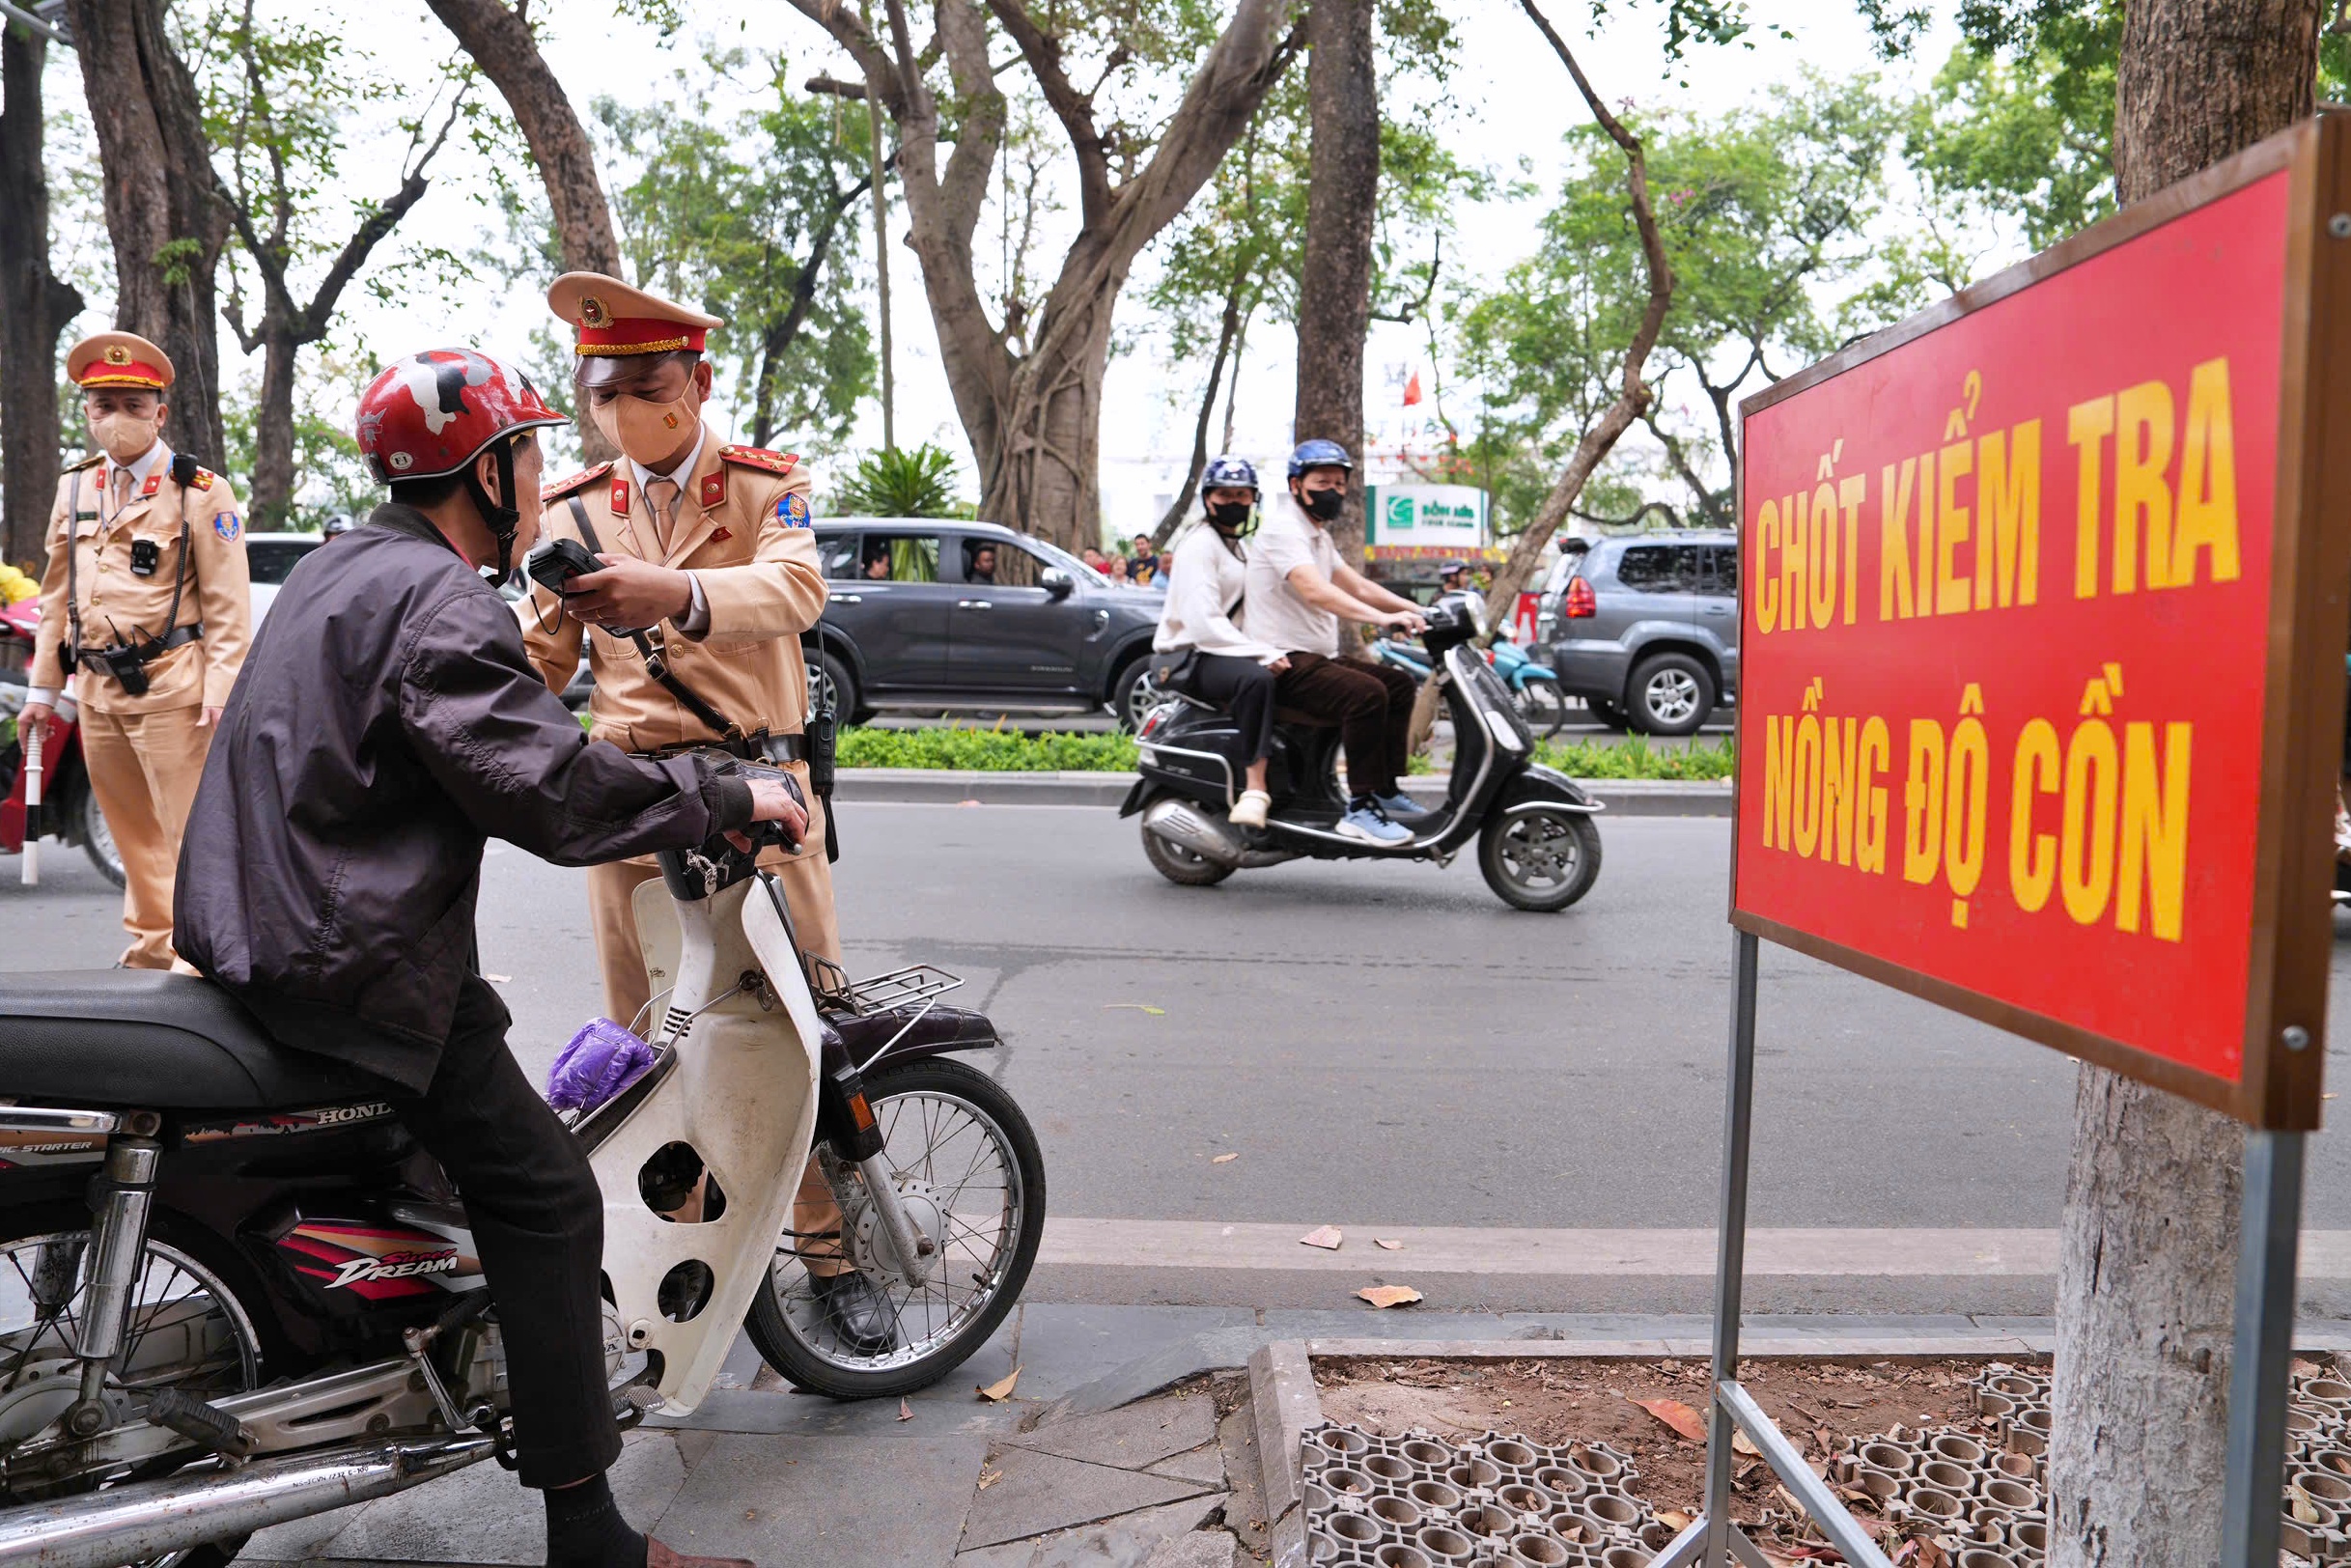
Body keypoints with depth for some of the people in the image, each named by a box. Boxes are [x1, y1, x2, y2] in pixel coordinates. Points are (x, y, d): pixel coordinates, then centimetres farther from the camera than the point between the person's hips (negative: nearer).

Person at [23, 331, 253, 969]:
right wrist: (42, 688, 16)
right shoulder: (74, 489, 16)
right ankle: (150, 944, 26)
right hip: (96, 689, 6)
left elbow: (228, 600, -8)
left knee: (189, 830, -6)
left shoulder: (201, 490, -3)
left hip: (171, 688, -6)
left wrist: (221, 688, -15)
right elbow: (57, 596, 19)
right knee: (132, 829, 14)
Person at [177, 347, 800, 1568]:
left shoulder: (337, 568, 15)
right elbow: (550, 788, -26)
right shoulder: (441, 600, -17)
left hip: (256, 929, 11)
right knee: (543, 1192, -8)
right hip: (350, 959, -11)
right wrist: (728, 798, -17)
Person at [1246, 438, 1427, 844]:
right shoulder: (1283, 528, -13)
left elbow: (1357, 586, 19)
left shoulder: (1317, 535, 21)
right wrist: (1382, 618, -38)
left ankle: (1385, 791, 8)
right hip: (1284, 662, -10)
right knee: (1367, 694, -28)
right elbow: (1314, 591, -28)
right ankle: (1360, 809, -25)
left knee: (1400, 683, 8)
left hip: (1317, 657, 10)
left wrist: (1416, 609, 5)